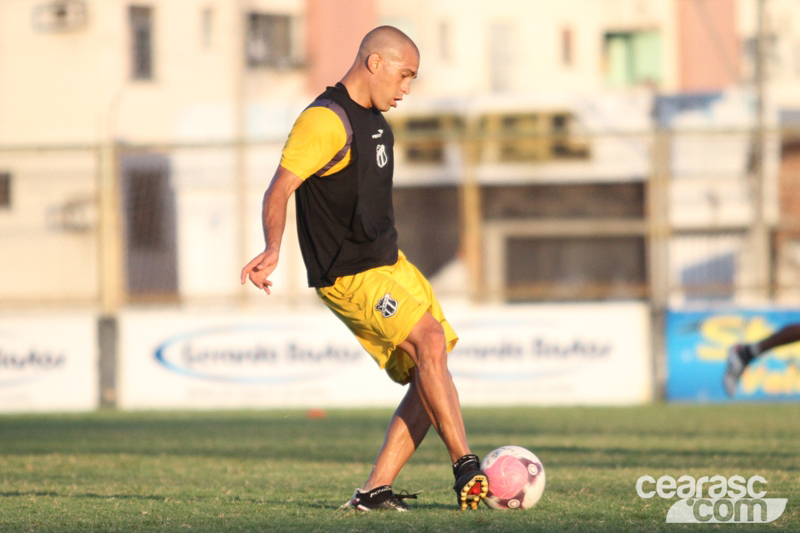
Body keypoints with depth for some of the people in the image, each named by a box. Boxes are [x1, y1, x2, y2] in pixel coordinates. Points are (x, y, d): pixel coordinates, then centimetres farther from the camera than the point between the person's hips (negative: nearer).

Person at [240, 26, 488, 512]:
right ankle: (467, 468, -24)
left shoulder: (375, 121, 16)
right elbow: (280, 190, -22)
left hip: (389, 263, 10)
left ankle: (376, 490, 2)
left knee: (429, 376, 0)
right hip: (349, 276, -10)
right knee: (430, 341, -25)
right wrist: (273, 251, -38)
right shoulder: (325, 120, -14)